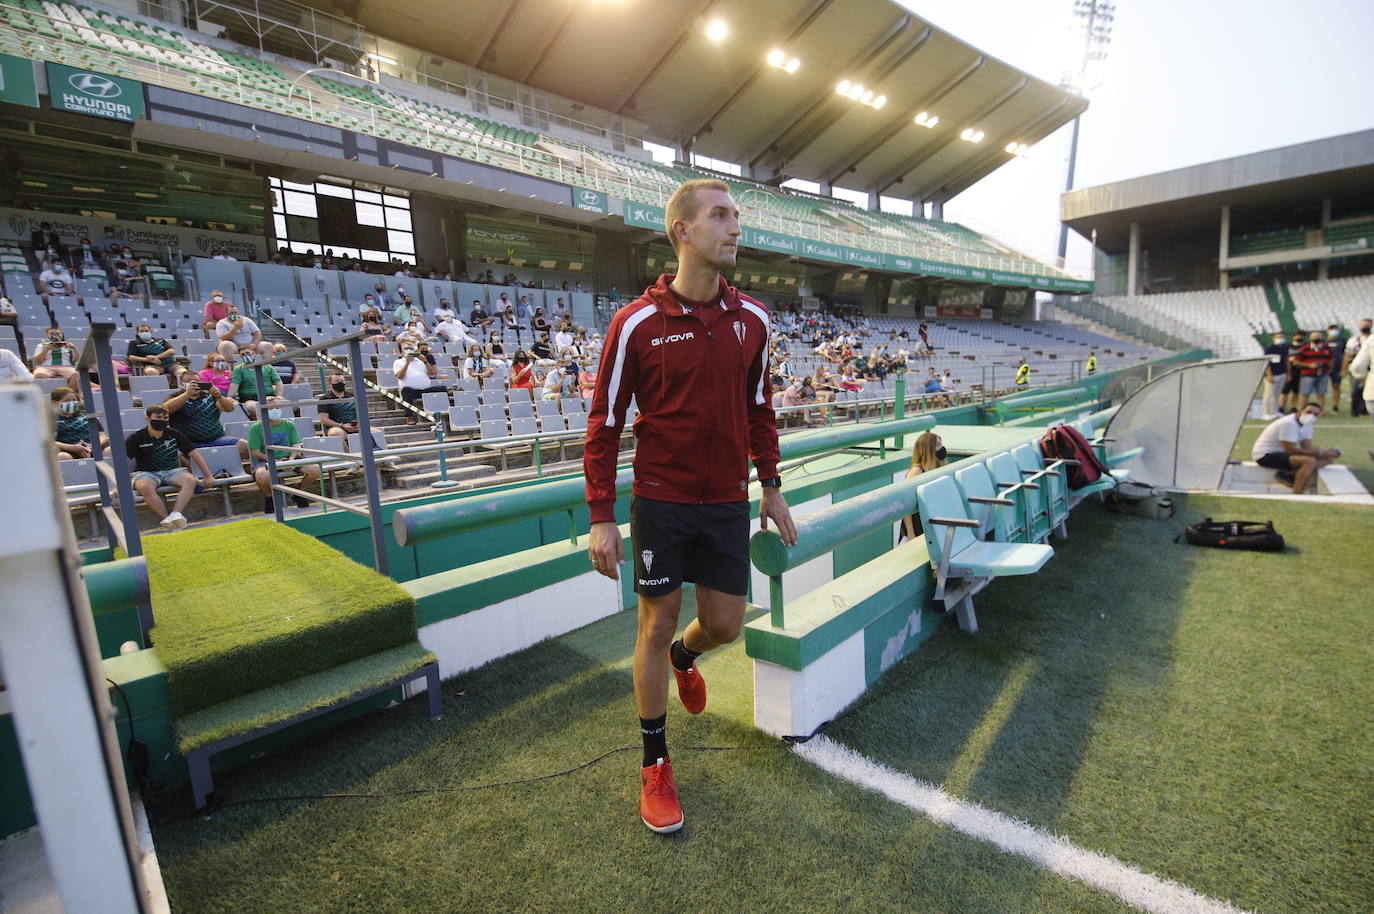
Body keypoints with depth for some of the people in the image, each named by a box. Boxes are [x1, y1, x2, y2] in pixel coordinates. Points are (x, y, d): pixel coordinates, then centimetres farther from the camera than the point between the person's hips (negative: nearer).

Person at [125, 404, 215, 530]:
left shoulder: (174, 434, 4)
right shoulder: (136, 438, -2)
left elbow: (194, 454, 6)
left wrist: (208, 477, 3)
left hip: (172, 471, 2)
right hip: (146, 473, -2)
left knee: (191, 480, -31)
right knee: (145, 487, -37)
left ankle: (176, 514, -45)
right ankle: (166, 519, -38)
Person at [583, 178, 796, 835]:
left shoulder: (751, 318, 2)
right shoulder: (637, 323, -10)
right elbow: (604, 423, -6)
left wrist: (771, 487, 13)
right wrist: (601, 517, -9)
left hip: (728, 503, 4)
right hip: (660, 503, -3)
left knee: (724, 624, 10)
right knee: (656, 626, 8)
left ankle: (684, 657, 49)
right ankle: (655, 765, 30)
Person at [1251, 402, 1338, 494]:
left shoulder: (1307, 424, 8)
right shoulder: (1288, 423, -21)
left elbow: (1308, 447, 2)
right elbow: (1290, 449, -23)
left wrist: (1325, 453, -17)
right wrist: (1320, 454, -19)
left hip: (1283, 453, 10)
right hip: (1266, 455, -10)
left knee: (1328, 459, 1)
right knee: (1310, 461, -28)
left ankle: (1288, 474, -10)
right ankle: (1296, 496, -25)